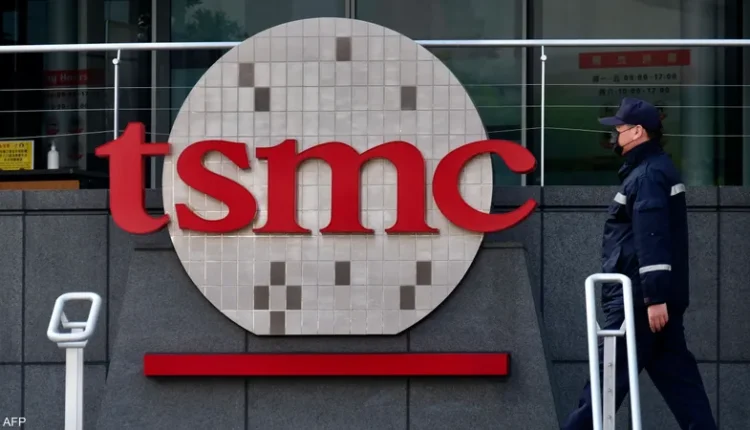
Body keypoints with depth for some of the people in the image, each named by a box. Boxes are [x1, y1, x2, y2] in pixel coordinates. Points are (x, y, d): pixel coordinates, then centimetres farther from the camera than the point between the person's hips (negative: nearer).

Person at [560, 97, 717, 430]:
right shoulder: (657, 170, 20)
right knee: (676, 375, 6)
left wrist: (655, 297, -27)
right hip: (655, 295, 10)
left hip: (640, 299, -10)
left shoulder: (647, 175, -13)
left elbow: (652, 240, -22)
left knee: (608, 375, -6)